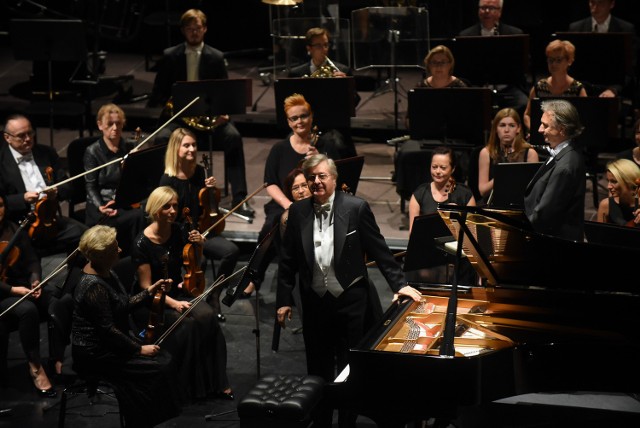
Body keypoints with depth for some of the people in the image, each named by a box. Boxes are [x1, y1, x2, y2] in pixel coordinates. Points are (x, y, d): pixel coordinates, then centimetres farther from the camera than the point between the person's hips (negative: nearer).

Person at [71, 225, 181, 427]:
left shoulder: (106, 273, 5)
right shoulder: (94, 286, -25)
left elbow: (123, 305, 16)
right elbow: (107, 329, -24)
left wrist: (150, 291, 7)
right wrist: (139, 349, -17)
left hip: (111, 342, 10)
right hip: (95, 354, -10)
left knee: (165, 359, 0)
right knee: (156, 369, -15)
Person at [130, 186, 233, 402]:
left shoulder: (180, 233, 1)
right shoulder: (142, 243, -14)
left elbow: (193, 270, 12)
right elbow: (146, 286, -13)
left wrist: (198, 246, -8)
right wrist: (173, 303, -25)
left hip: (178, 293, 5)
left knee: (207, 316, -25)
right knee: (187, 324, -31)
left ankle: (216, 383, -21)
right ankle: (186, 385, -16)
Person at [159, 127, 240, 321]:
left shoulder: (200, 172, 5)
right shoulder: (168, 180, -9)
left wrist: (210, 189, -3)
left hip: (202, 232, 5)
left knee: (232, 251, -24)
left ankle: (214, 296, -6)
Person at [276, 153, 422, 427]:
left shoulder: (356, 208, -8)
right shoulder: (298, 212, 1)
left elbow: (379, 250, -4)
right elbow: (288, 260, 6)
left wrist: (399, 284, -6)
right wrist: (284, 300, 5)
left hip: (350, 301, -3)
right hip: (315, 302, 3)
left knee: (350, 368, 4)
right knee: (318, 369, 10)